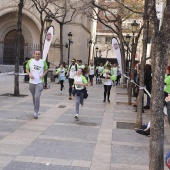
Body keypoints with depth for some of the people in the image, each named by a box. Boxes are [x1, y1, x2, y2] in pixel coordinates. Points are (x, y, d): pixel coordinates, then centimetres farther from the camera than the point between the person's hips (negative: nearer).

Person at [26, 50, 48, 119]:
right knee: (34, 97, 14)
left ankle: (36, 112, -9)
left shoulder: (43, 62, 2)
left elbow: (46, 69, 12)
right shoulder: (30, 61, 4)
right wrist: (29, 74, -7)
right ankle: (35, 109, 32)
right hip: (32, 82, 3)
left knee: (37, 96, -16)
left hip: (39, 82, -3)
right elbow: (27, 69, 13)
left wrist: (43, 75, -6)